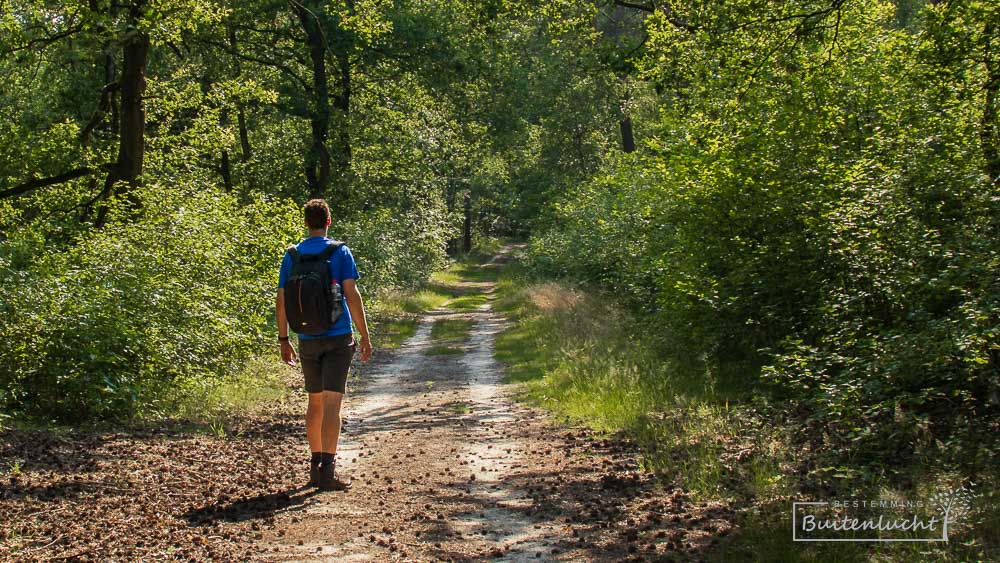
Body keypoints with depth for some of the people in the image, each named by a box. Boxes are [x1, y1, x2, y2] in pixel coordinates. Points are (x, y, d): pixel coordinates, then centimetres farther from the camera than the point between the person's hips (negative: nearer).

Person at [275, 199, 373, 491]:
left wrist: (283, 340, 12)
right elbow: (352, 294, -10)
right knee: (332, 403, -5)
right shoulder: (340, 252, -4)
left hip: (307, 340, 3)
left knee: (315, 402, 15)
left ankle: (315, 466, 20)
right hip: (338, 337, -3)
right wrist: (365, 336, -5)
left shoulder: (291, 256, 5)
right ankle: (328, 471, -9)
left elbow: (281, 301, 4)